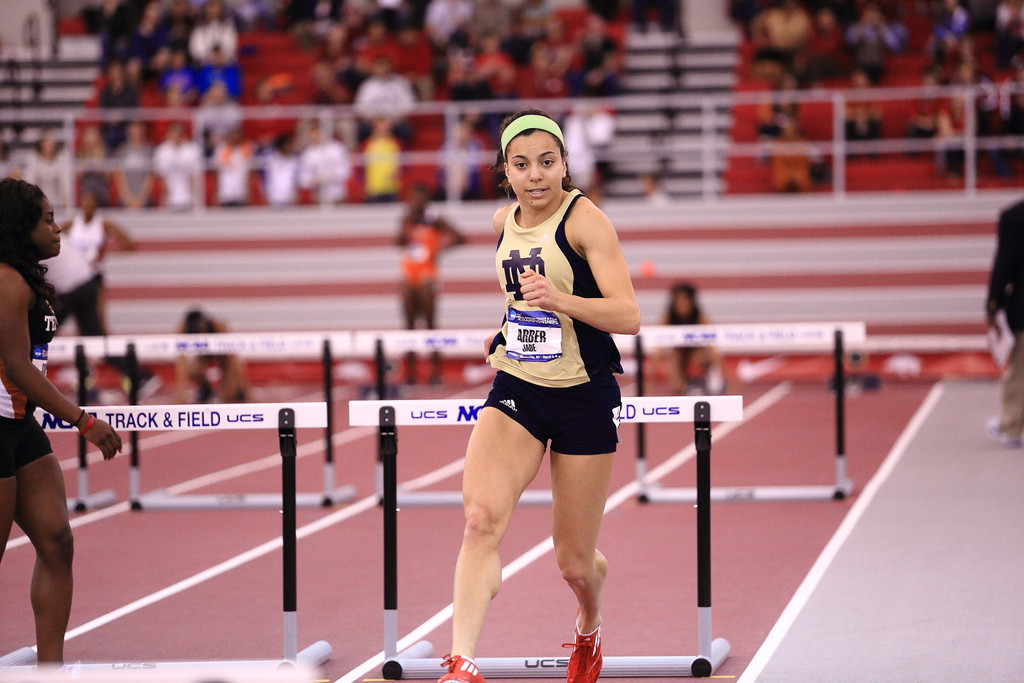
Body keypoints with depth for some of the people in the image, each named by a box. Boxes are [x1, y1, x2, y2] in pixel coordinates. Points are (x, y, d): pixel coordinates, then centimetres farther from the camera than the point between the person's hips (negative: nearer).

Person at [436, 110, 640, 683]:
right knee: (482, 519, -23)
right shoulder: (504, 222, 6)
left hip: (584, 397, -4)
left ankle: (589, 630, 42)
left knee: (574, 562, 6)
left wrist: (558, 300, -35)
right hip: (515, 392, 4)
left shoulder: (584, 218, -13)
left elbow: (629, 316, -22)